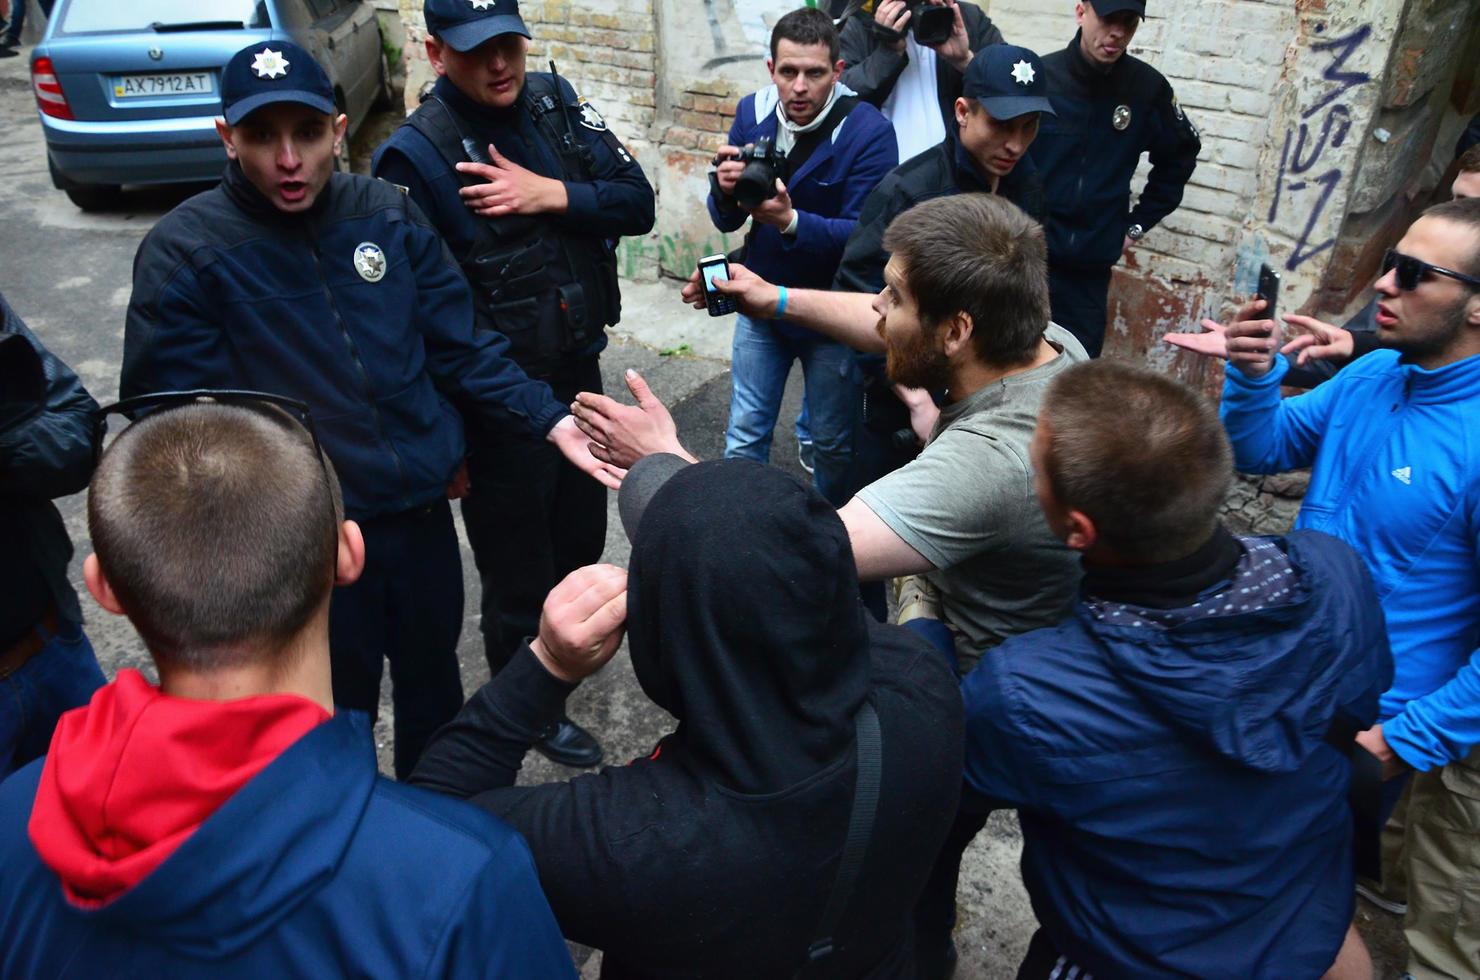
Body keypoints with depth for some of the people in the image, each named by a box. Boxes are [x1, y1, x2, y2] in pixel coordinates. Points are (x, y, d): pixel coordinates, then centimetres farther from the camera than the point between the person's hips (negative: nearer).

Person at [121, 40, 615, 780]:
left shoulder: (390, 215, -1)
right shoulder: (183, 253, -11)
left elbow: (461, 346, 3)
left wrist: (552, 421, -6)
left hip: (423, 514, 4)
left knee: (434, 688, 24)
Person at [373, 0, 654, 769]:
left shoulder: (553, 102, 0)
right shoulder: (416, 154, -19)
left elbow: (637, 202, -3)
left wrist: (552, 194, -20)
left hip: (578, 370, 6)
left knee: (582, 531, 25)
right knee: (517, 562, 13)